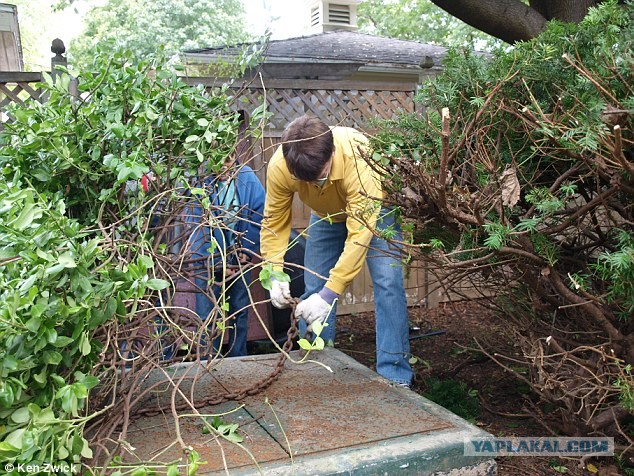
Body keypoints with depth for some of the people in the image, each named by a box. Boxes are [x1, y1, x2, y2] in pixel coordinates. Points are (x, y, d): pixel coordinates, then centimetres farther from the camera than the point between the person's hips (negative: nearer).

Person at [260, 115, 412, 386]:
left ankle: (394, 376, -11)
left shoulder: (359, 158, -43)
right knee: (313, 290, -2)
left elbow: (360, 232, -44)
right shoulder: (279, 167, -33)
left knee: (388, 282, -18)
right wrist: (275, 275, -33)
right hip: (326, 215, 3)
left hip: (371, 210, -3)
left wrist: (329, 294, -48)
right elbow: (274, 222, -20)